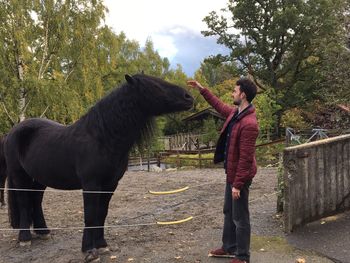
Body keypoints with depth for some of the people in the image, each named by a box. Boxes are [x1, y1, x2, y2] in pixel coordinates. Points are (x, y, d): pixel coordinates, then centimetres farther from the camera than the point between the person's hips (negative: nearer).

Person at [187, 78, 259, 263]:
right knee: (228, 212, 21)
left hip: (240, 176, -10)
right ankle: (229, 248, 36)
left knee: (240, 217, 3)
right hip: (232, 172, 10)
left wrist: (238, 184, -23)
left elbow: (245, 158, -26)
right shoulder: (234, 112, 3)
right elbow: (219, 105, 25)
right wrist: (202, 90, 24)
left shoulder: (249, 123, -26)